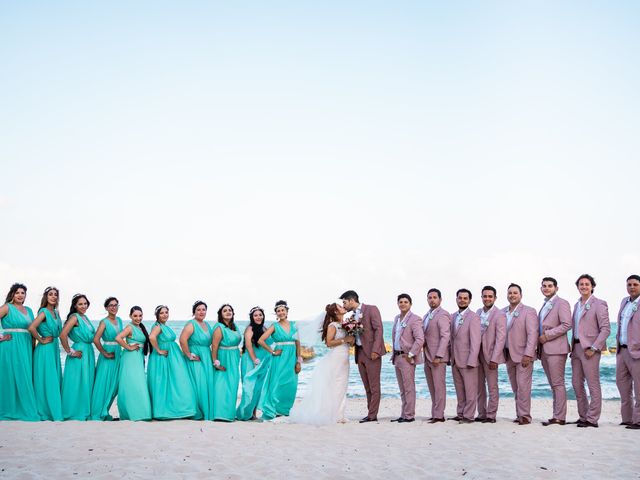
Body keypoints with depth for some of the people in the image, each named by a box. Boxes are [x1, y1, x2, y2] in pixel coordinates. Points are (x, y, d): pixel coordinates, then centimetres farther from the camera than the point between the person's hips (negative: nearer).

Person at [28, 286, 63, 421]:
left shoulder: (56, 313, 12)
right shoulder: (44, 312, -11)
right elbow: (31, 328, -25)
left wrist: (55, 342, 11)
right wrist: (41, 340, -14)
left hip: (55, 348, 8)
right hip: (45, 349, -8)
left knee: (55, 380, 9)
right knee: (46, 381, -5)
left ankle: (55, 411, 15)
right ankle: (45, 412, 1)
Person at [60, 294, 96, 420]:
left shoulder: (85, 317, 14)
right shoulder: (75, 317, -11)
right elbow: (62, 335, -23)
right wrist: (70, 352, -16)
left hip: (89, 353, 8)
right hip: (80, 353, -8)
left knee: (87, 383, 11)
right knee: (77, 383, -4)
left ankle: (85, 412, 17)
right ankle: (74, 412, 3)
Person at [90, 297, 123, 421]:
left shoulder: (119, 320, 11)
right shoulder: (104, 322, -10)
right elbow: (96, 339, -20)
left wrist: (119, 352, 14)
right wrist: (104, 353, -13)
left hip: (118, 354, 7)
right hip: (108, 355, -7)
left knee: (114, 385, 9)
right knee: (103, 383, -5)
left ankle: (105, 411, 19)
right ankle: (98, 413, 2)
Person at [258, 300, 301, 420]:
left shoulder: (293, 325, 9)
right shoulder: (275, 326, -1)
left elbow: (297, 343, 10)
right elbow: (261, 340, -8)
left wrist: (299, 361, 5)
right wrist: (272, 351, -6)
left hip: (292, 359, 4)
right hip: (280, 359, -4)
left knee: (290, 385, 3)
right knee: (277, 384, -6)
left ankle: (284, 409, 15)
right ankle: (271, 411, 0)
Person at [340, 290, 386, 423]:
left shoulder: (371, 309, -3)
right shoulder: (353, 316, 19)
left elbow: (378, 329, -11)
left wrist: (375, 350, -19)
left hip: (371, 352, -7)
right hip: (360, 353, 7)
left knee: (374, 386, -5)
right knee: (367, 387, 8)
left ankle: (372, 415, -4)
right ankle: (370, 414, 12)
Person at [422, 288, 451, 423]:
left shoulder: (442, 315, -11)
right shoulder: (426, 316, 17)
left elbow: (445, 337, -17)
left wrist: (438, 356, -21)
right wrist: (425, 356, 9)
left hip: (438, 357, -8)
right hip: (427, 357, 9)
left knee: (439, 387, -4)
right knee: (432, 388, 11)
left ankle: (439, 415, 0)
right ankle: (435, 413, 17)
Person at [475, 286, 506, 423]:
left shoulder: (499, 315, -8)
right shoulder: (478, 312, 11)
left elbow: (500, 338, -13)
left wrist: (494, 359, -18)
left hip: (490, 355, -6)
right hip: (477, 353, 6)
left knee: (492, 387, 0)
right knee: (479, 386, 11)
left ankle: (491, 416, 5)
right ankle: (481, 414, 19)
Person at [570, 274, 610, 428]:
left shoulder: (599, 304, -6)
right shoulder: (577, 305, 16)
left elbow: (605, 329, -11)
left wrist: (593, 348, -16)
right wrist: (573, 347, 11)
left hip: (589, 349, -8)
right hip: (576, 347, 8)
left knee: (593, 385, -2)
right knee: (576, 384, 10)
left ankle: (592, 419, 3)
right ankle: (583, 416, 20)